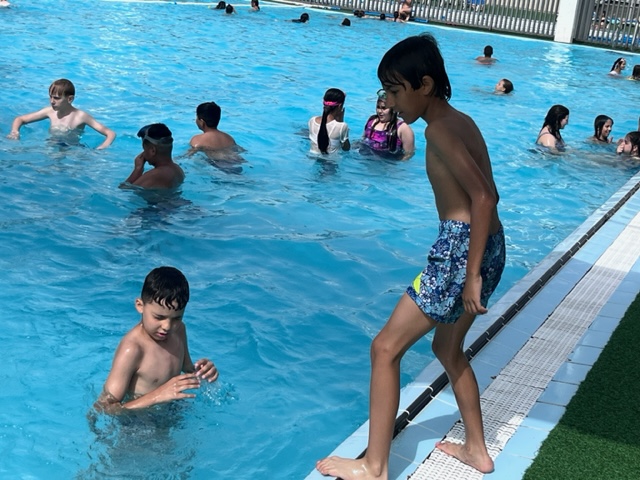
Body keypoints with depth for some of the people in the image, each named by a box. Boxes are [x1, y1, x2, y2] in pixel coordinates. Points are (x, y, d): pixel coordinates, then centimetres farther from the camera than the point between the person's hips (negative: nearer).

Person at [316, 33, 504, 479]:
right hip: (489, 246, 10)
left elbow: (483, 198, -24)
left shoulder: (439, 129, -14)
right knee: (448, 348, 25)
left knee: (386, 348, 0)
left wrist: (470, 274, -23)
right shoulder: (462, 122, 13)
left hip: (461, 249, -10)